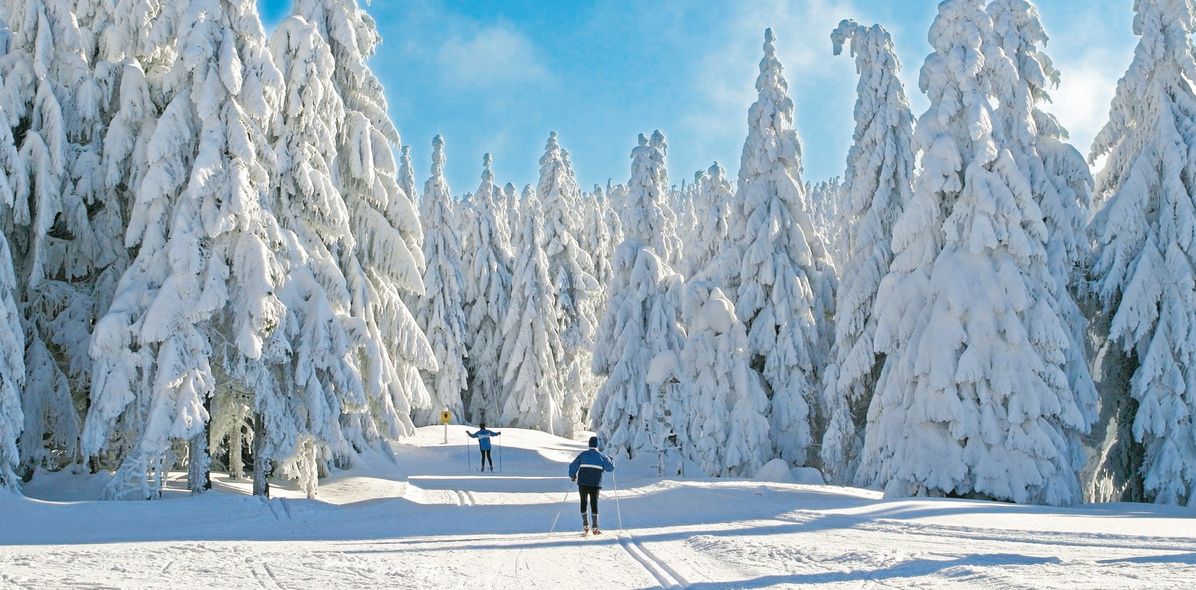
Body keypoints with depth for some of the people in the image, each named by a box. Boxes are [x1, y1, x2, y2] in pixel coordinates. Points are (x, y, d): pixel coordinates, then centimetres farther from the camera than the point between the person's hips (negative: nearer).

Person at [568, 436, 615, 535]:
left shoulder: (583, 454, 1)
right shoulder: (601, 456, 2)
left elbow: (573, 466, 0)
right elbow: (610, 467, 8)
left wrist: (572, 476, 18)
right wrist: (611, 460, 29)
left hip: (583, 483, 0)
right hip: (595, 484, 0)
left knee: (583, 502, 13)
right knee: (594, 504, 5)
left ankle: (585, 525, 6)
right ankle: (595, 527, 0)